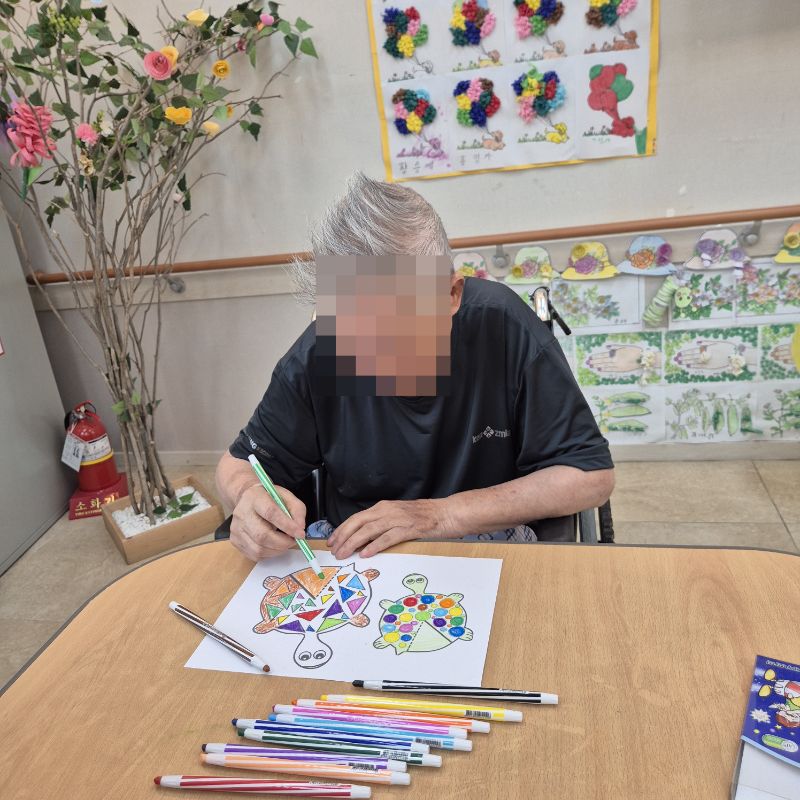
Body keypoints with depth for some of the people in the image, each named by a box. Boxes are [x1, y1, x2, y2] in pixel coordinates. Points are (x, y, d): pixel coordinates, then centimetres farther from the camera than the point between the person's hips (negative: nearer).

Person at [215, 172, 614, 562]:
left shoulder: (505, 327, -19)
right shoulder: (316, 354, -14)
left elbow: (591, 475, -13)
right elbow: (239, 463, 1)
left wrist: (441, 514, -21)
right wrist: (249, 495, -25)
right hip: (357, 558, 1)